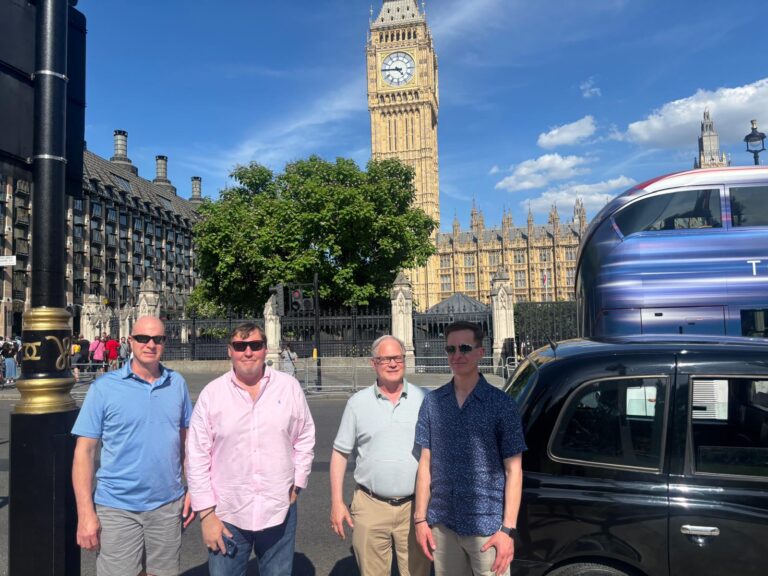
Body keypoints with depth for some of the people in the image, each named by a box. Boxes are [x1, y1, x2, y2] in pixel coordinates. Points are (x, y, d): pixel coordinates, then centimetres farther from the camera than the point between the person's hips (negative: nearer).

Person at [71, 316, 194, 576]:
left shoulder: (177, 383, 2)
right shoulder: (105, 386, -7)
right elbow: (84, 450, -7)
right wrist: (86, 513, -11)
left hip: (168, 506, 3)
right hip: (117, 510, -3)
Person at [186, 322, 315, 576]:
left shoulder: (289, 387, -2)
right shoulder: (211, 394, -5)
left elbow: (305, 438, 7)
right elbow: (197, 457, -2)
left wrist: (297, 484, 3)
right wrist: (206, 513, -3)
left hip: (280, 510, 1)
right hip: (227, 515, -1)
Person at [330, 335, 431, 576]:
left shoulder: (424, 399, 0)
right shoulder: (358, 402, 1)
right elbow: (340, 453, 5)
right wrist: (337, 502, 0)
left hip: (415, 506, 0)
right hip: (371, 507, 1)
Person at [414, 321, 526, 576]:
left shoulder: (501, 404, -6)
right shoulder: (432, 402, 2)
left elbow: (513, 470, -5)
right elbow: (425, 463, 5)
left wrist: (508, 528, -10)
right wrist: (420, 518, 3)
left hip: (487, 526, -3)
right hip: (442, 524, 3)